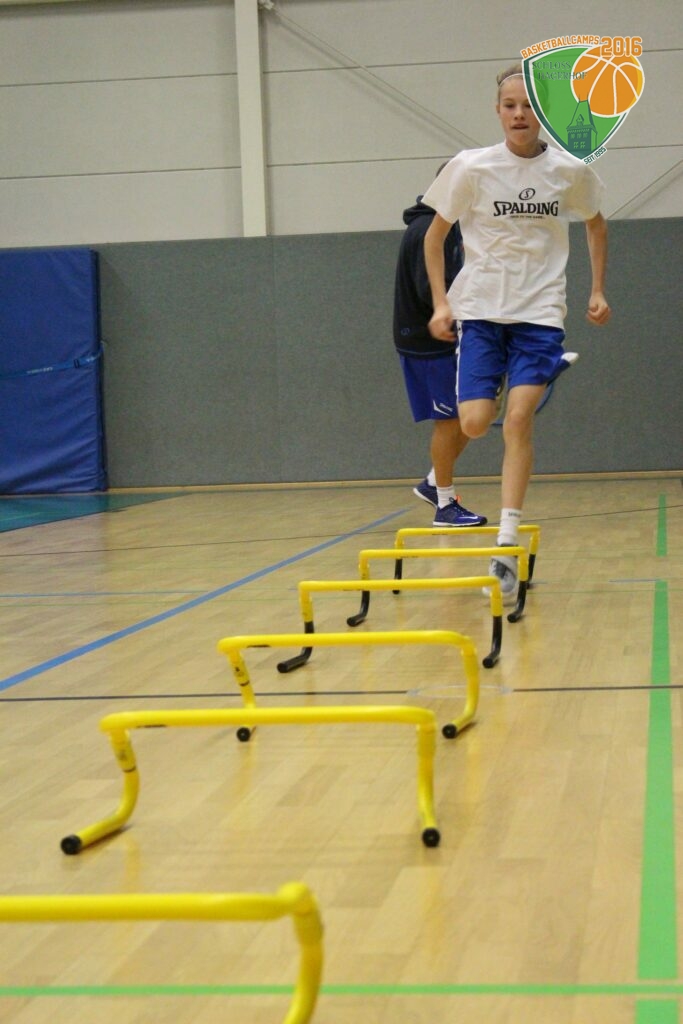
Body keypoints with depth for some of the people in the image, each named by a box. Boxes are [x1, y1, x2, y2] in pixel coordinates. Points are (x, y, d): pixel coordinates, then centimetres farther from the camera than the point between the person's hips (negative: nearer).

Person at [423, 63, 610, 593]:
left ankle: (506, 548, -9)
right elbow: (436, 234, 6)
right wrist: (441, 301, -3)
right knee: (475, 423, -12)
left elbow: (595, 224, 19)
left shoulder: (571, 171, -1)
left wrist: (598, 290, 12)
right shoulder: (471, 167, -5)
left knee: (519, 419, -15)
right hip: (480, 308, 0)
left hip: (540, 312, 0)